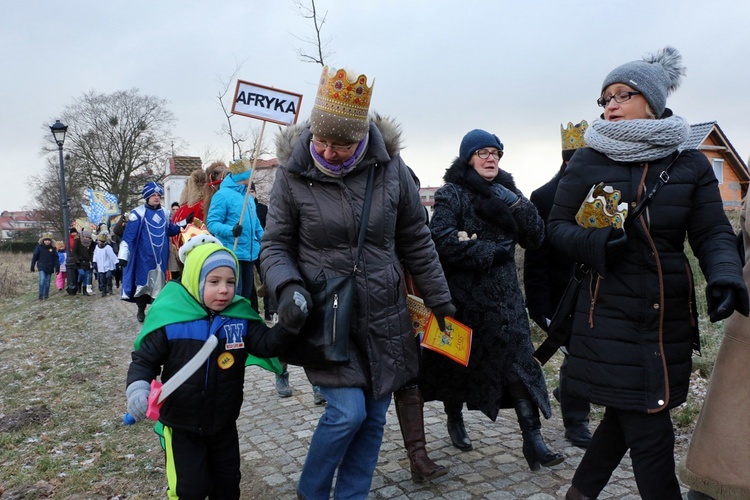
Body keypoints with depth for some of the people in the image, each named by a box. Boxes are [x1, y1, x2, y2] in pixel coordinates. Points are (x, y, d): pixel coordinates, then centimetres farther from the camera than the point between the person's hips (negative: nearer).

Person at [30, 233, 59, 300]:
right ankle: (41, 295, -7)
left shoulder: (53, 248, 3)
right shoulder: (39, 247, -2)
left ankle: (46, 296, 18)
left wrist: (57, 268, 2)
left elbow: (56, 259, 5)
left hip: (50, 268, 2)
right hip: (42, 267, -2)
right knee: (42, 279, -16)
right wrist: (32, 267, 4)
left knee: (47, 282, 7)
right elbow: (34, 257, 3)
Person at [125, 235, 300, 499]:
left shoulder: (241, 316, -8)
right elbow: (145, 359, -8)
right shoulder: (169, 318, -17)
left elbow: (268, 344, -15)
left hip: (224, 425, 4)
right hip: (181, 427, -3)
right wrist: (138, 388, -26)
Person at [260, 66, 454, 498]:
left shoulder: (390, 167, -5)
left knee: (374, 418, 9)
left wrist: (440, 300, 8)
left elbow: (416, 242, 4)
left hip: (384, 315, 3)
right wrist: (287, 286, -21)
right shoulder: (293, 174, -8)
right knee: (347, 411, -8)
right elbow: (275, 245, -1)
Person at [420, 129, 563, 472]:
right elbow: (442, 240, -19)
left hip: (504, 294, 4)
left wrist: (518, 206, -13)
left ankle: (533, 441, 0)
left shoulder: (507, 192, 11)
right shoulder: (452, 193, -4)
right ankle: (455, 419, 35)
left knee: (519, 362, -5)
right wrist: (490, 252, -17)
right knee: (458, 360, 11)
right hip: (462, 294, -3)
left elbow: (535, 239, 3)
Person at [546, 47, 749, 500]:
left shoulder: (691, 164, 3)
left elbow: (713, 232, 0)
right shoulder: (588, 162, 0)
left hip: (671, 314, 3)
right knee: (649, 431, -2)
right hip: (612, 312, -3)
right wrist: (598, 245, -19)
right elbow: (558, 227, 1)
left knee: (628, 414, 16)